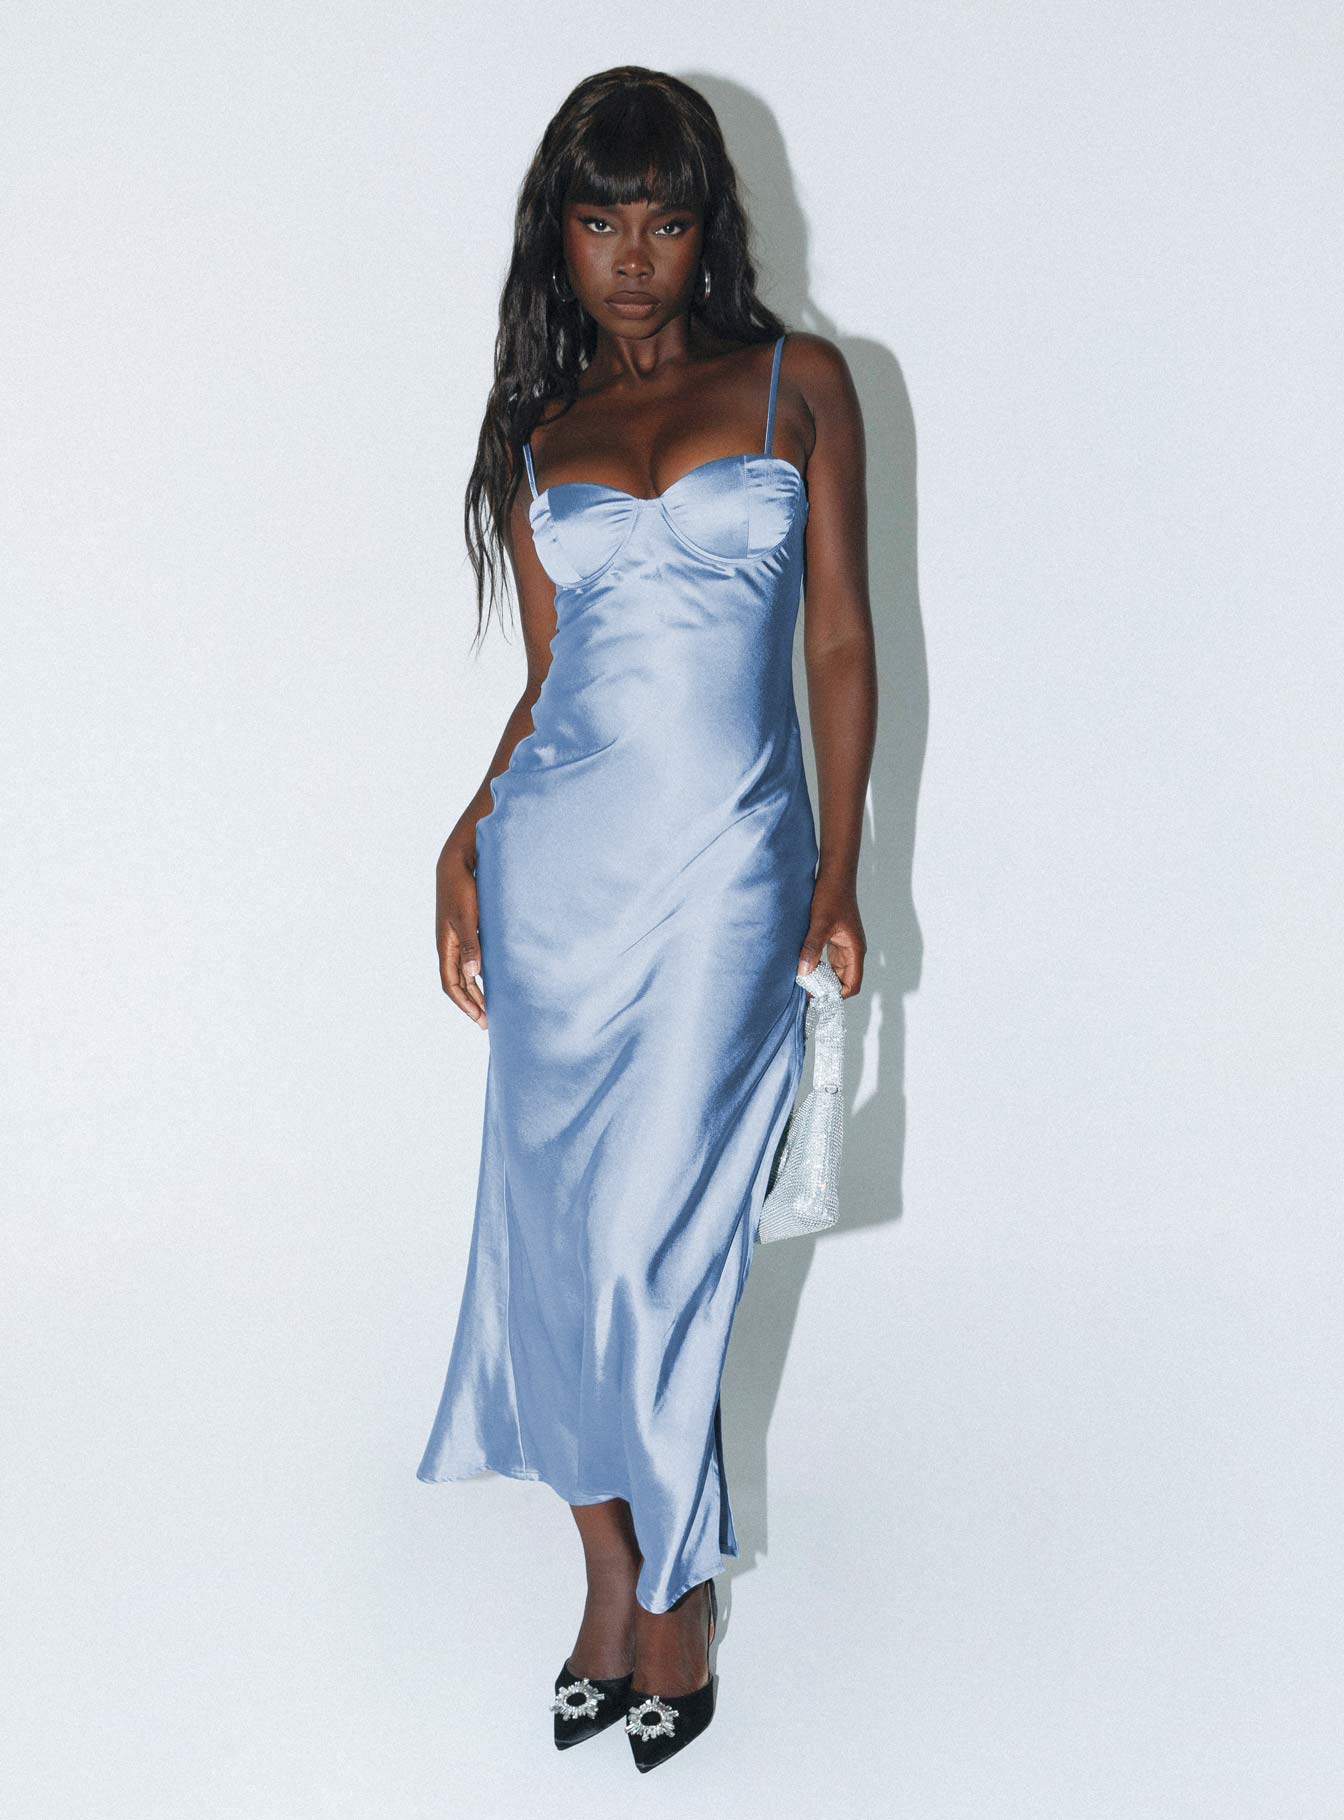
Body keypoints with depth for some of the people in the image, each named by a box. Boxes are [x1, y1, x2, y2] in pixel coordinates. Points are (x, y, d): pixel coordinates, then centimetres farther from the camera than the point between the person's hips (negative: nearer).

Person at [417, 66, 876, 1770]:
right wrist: (465, 843, 0)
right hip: (558, 855, 3)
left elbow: (841, 640, 3)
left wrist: (837, 872, -1)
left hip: (730, 862, -3)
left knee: (654, 1235, -3)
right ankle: (616, 1570, 21)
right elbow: (546, 678, 13)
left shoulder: (798, 383, 5)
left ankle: (672, 1579, 18)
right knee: (560, 1221, 5)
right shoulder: (534, 432, 12)